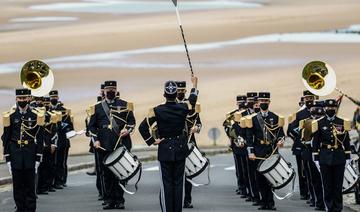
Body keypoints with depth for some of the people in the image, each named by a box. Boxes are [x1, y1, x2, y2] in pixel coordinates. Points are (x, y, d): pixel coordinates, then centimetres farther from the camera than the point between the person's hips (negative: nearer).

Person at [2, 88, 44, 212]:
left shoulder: (36, 116, 2)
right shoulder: (10, 116, 3)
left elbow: (39, 139, 3)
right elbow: (6, 138, 5)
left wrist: (38, 158, -2)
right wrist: (7, 158, 0)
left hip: (30, 155, -1)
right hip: (15, 155, 1)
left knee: (30, 186, 1)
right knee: (17, 186, 5)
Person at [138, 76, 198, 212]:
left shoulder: (157, 111, -12)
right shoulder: (183, 108, -6)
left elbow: (142, 127, -16)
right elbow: (193, 99, 17)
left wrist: (151, 141, -6)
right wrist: (194, 84, 32)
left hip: (165, 150, -2)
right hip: (181, 150, 2)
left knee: (166, 184, 3)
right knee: (179, 183, 8)